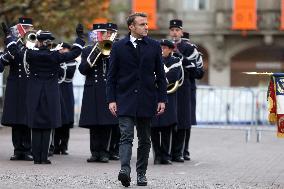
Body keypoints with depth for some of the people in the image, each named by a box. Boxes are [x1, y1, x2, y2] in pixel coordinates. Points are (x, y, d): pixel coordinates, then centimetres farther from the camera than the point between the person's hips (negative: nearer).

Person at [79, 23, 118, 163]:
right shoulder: (87, 51, 11)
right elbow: (82, 69, -2)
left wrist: (106, 52, -13)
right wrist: (96, 54, -11)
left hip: (108, 91, -1)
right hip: (92, 92, 1)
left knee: (107, 124, -2)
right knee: (93, 124, 1)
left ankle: (104, 152, 3)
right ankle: (95, 152, 6)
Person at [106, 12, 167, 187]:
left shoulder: (154, 46, 6)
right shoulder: (119, 47, 2)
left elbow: (160, 75, 8)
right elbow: (112, 76, 3)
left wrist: (162, 99, 1)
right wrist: (111, 99, -4)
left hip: (146, 100, 2)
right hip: (125, 99, -2)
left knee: (145, 139, 8)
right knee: (126, 136, -14)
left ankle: (141, 173, 17)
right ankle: (125, 170, -25)